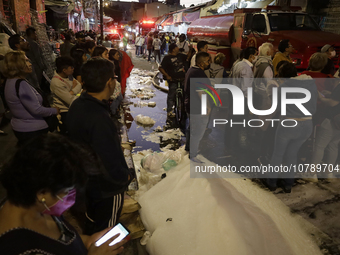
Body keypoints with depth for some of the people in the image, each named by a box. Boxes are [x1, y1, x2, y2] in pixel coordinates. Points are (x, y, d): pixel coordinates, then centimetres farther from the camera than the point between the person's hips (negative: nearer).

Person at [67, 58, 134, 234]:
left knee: (92, 223, 32)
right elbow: (112, 165, -37)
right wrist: (126, 176, -16)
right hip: (107, 188, -8)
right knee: (105, 232, 18)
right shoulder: (99, 118, -37)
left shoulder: (78, 105, -7)